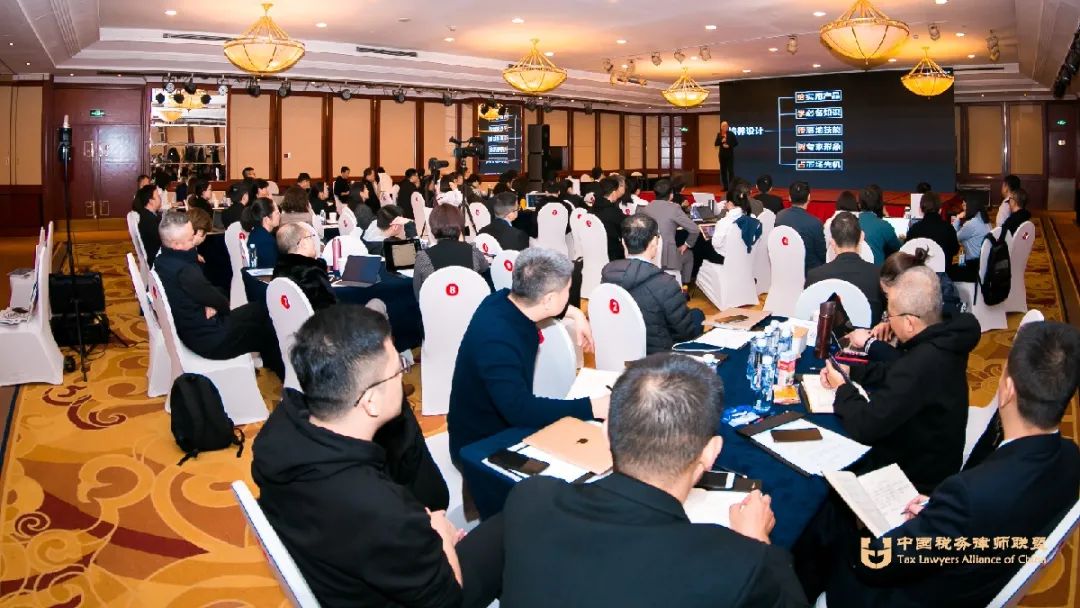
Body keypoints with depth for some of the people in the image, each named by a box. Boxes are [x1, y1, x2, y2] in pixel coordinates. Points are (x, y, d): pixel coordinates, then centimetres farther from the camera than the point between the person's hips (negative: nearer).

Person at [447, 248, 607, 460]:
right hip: (480, 446, -8)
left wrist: (574, 313, 8)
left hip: (507, 423, 9)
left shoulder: (504, 299, -7)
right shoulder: (497, 340, -34)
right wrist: (593, 407, -37)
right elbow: (521, 409, -38)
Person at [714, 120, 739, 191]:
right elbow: (716, 144, 3)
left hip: (730, 154, -4)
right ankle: (725, 187, 10)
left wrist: (729, 146, -15)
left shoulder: (731, 134, -4)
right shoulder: (719, 134, 6)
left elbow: (736, 143, -3)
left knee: (731, 170, -6)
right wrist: (721, 141, -14)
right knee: (723, 171, 4)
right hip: (722, 154, 4)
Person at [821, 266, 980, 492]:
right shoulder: (943, 339, -7)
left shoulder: (920, 365, -36)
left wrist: (842, 388, -11)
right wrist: (850, 371, 1)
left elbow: (863, 427, -29)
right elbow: (896, 373, 13)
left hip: (914, 477, -8)